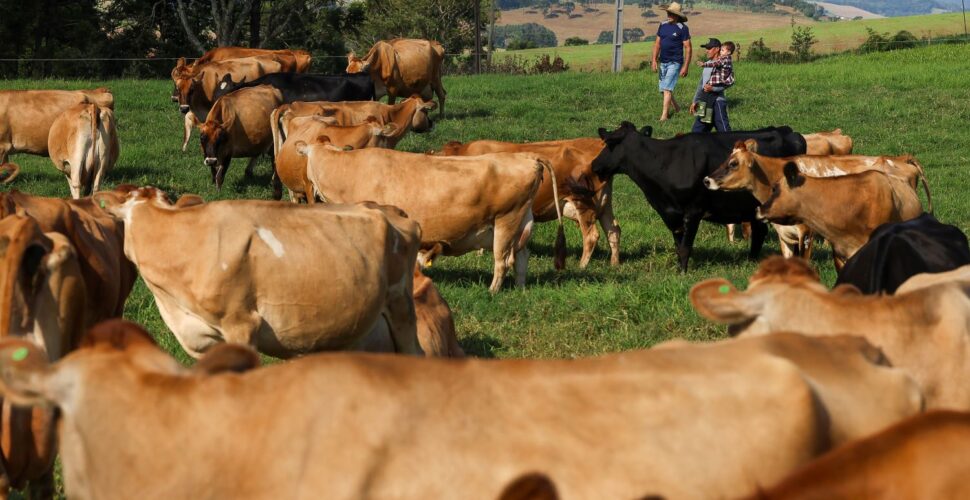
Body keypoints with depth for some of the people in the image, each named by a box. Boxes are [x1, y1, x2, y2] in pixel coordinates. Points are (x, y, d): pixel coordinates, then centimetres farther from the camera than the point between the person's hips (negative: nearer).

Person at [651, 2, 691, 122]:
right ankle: (676, 107, 34)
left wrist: (686, 66, -13)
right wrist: (654, 60, 4)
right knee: (663, 89, 12)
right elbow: (657, 44, 12)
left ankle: (664, 115, -12)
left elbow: (688, 48, -9)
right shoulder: (663, 26, 7)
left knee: (667, 88, -14)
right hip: (663, 62, 7)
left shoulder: (682, 28, -10)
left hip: (675, 63, -7)